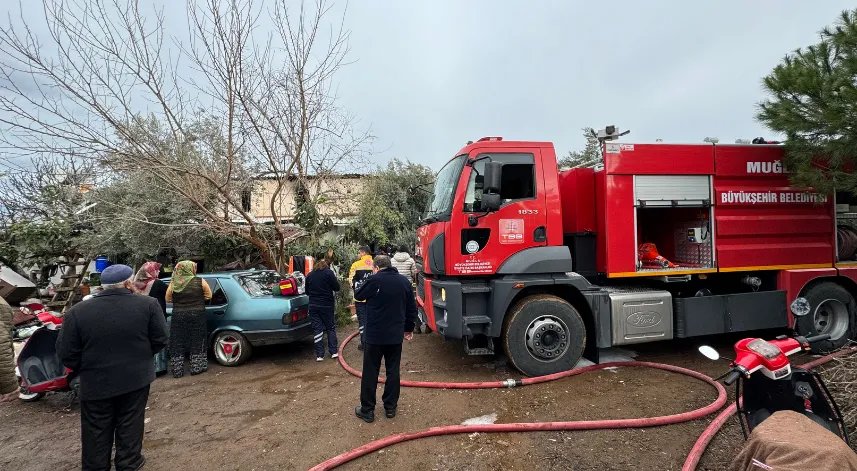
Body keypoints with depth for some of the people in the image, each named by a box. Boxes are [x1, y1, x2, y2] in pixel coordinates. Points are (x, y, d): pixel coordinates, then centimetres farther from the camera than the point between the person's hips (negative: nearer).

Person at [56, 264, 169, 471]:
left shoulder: (77, 312, -10)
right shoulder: (148, 304, -12)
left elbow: (66, 353, -6)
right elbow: (160, 340, -7)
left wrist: (85, 369, 13)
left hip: (96, 383, 0)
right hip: (136, 378, 0)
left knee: (97, 431, 18)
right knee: (130, 425, 17)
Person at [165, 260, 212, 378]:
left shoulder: (173, 284, -5)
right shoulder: (200, 281, -8)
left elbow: (168, 299, 5)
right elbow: (208, 295, 0)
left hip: (178, 317, 1)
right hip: (197, 315, -1)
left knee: (177, 343, 11)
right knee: (197, 342, 11)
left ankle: (177, 370, 17)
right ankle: (197, 367, 17)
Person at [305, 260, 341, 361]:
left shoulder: (309, 275, 5)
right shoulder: (329, 273, -8)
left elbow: (307, 292, 14)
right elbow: (337, 287, -7)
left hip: (313, 306, 2)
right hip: (327, 305, -2)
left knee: (317, 329, 5)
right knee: (331, 328, 12)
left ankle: (319, 355, 5)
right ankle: (334, 351, 14)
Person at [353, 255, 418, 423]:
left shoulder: (374, 280, -13)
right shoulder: (404, 281, 3)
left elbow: (358, 296, 2)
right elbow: (412, 308, 8)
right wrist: (408, 328, 19)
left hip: (375, 335, -4)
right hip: (396, 335, 4)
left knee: (370, 373, 7)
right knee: (393, 371, 14)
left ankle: (367, 410, 16)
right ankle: (390, 408, 22)